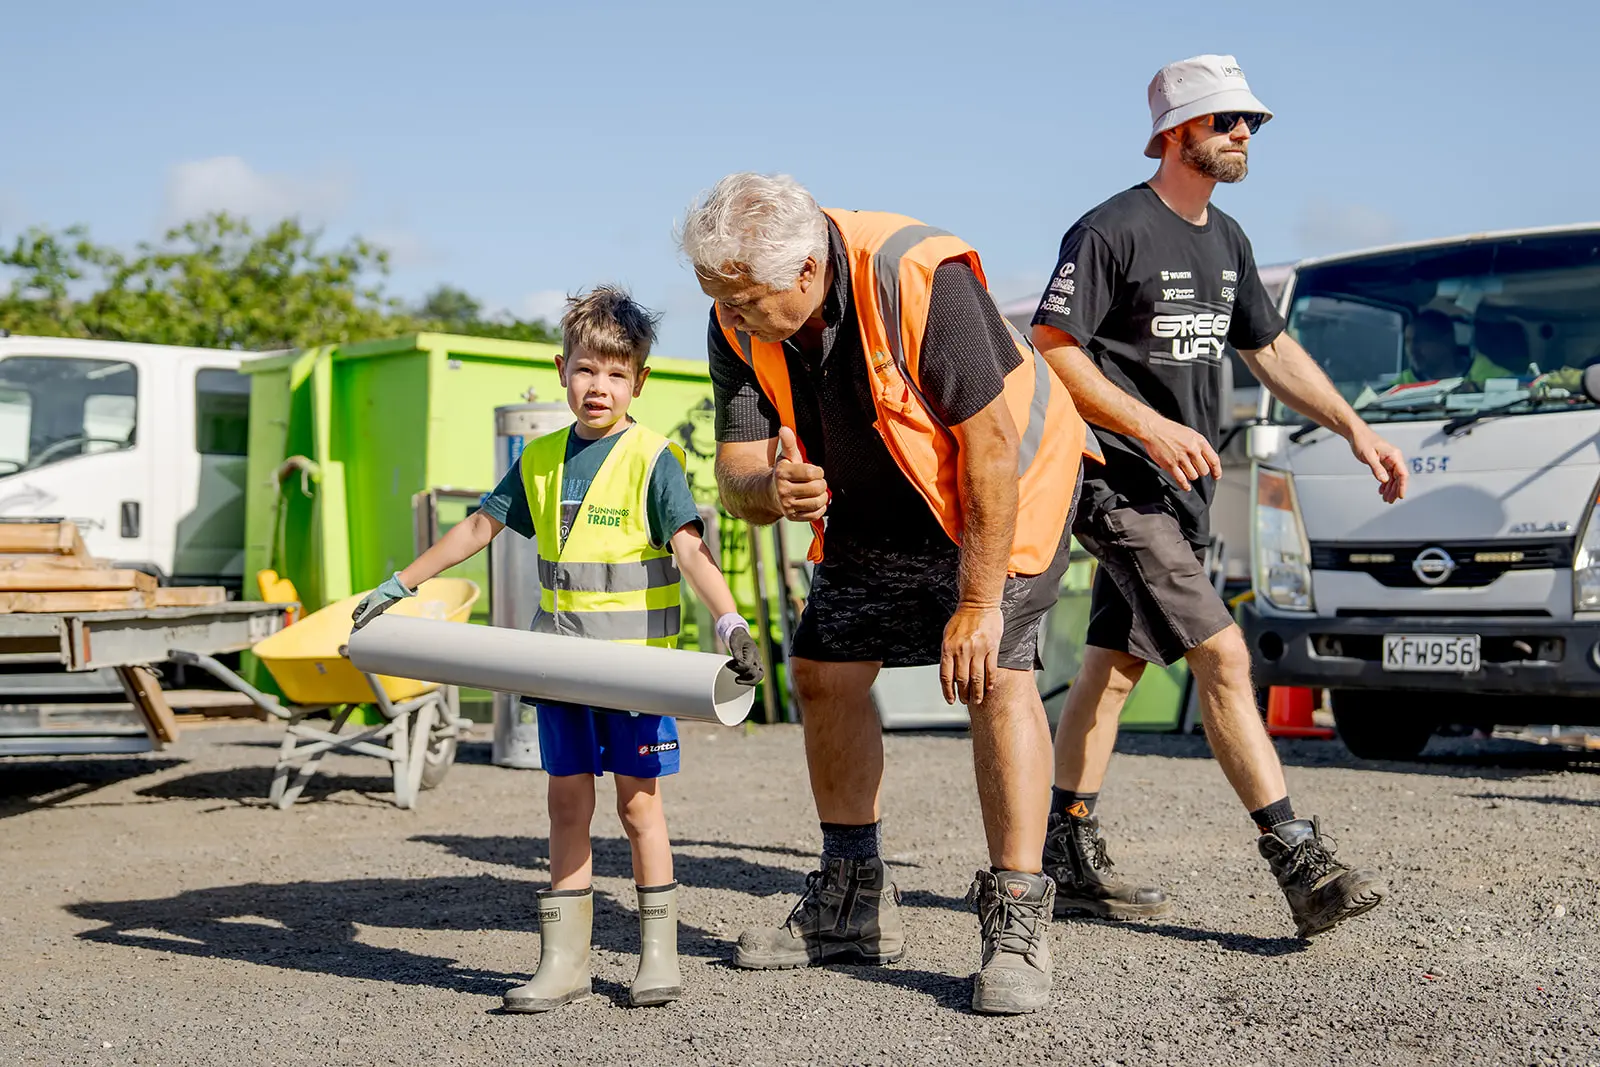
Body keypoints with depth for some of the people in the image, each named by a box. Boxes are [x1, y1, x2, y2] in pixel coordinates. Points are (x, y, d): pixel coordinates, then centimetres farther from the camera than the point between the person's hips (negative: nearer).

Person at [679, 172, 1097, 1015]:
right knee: (822, 670, 4)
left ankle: (1016, 924, -15)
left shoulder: (921, 278, -36)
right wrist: (771, 490, -40)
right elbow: (735, 474, -14)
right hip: (876, 508, 7)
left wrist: (978, 602, -30)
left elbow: (992, 445, -32)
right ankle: (852, 903, 18)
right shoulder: (738, 325, -16)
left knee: (995, 674, -21)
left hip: (1004, 488, -6)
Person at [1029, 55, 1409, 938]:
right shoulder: (1110, 231, -12)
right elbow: (1051, 351, -16)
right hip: (1119, 482, -9)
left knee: (1113, 667, 12)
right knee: (1222, 656, -15)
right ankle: (1303, 869, -16)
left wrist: (1355, 430, 15)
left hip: (1178, 489, 9)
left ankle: (1067, 860, 20)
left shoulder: (1225, 240, 15)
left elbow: (1271, 349, 23)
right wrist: (1150, 426, -24)